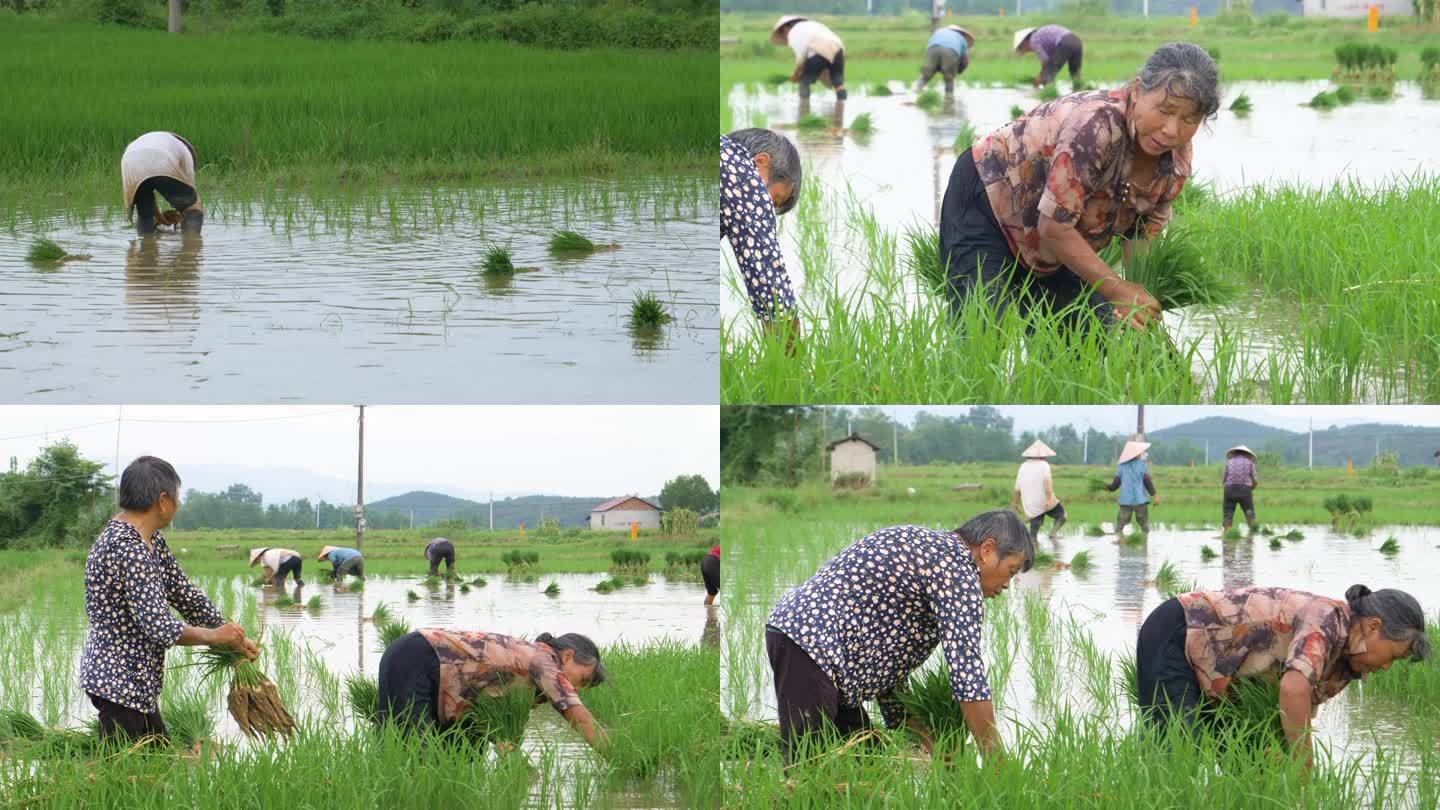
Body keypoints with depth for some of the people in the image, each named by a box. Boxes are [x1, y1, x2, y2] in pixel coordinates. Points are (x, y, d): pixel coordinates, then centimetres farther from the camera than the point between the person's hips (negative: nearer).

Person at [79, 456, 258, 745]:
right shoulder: (126, 548, -24)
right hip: (118, 683, -11)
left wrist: (234, 638, 16)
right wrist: (215, 636, -11)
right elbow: (160, 627, -27)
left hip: (138, 682, 11)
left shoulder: (150, 539, 10)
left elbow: (183, 592, 18)